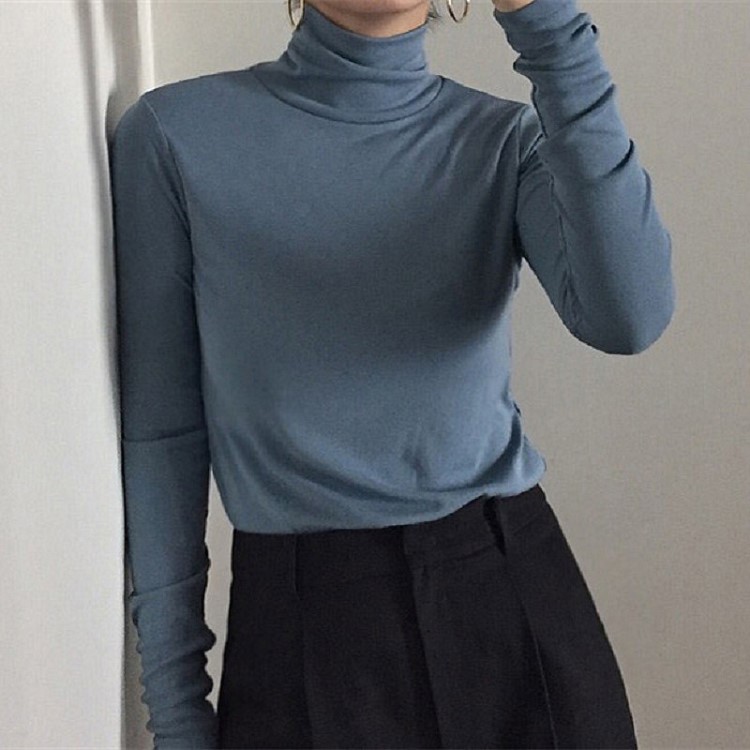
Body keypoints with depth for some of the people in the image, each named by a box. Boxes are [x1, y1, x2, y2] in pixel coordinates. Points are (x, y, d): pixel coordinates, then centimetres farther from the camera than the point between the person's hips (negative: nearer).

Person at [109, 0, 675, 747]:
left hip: (507, 589, 2)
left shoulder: (504, 138, 0)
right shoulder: (176, 133, -5)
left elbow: (629, 316, -20)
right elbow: (161, 425, -2)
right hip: (303, 620, -1)